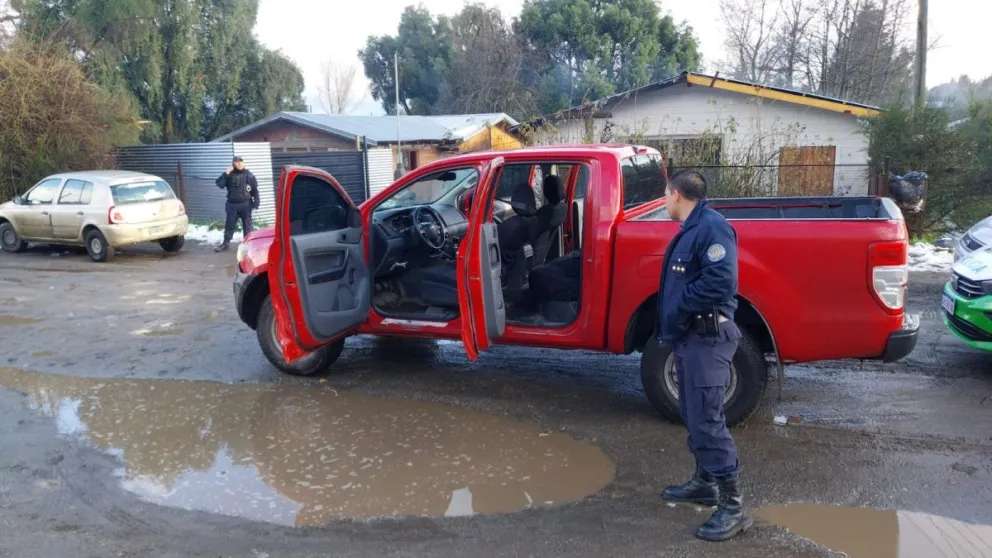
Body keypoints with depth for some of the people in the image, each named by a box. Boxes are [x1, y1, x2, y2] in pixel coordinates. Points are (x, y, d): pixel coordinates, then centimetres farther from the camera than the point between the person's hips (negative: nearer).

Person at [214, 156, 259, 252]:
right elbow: (219, 184, -7)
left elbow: (255, 190, -1)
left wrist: (256, 203, -7)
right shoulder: (229, 174, 3)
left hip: (245, 204, -2)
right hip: (232, 204, 2)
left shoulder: (248, 174, -1)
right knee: (229, 224, 7)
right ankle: (225, 243, 17)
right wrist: (226, 174, -18)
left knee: (247, 225, 4)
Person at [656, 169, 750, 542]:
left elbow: (719, 281, -26)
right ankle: (704, 483, 31)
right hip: (689, 336, 11)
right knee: (693, 416, 17)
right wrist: (672, 326, 9)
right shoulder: (690, 229, 17)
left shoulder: (712, 226, -16)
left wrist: (679, 312, -17)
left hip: (707, 338, -10)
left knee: (708, 420, -10)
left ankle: (733, 506, -2)